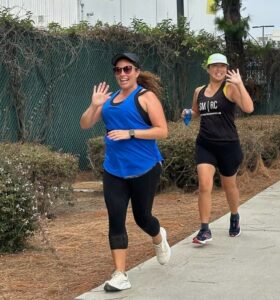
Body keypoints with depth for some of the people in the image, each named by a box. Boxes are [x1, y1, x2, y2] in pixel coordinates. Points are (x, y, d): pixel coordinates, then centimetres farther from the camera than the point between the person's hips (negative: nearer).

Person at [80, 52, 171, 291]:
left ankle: (159, 239, 45)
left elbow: (162, 131, -11)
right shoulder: (110, 99, 11)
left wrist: (130, 133, -20)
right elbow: (85, 125, 10)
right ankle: (120, 275, 1)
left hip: (144, 169, -4)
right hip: (114, 170, 4)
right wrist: (94, 105, -8)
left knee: (142, 217, 9)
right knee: (116, 221, -2)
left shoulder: (146, 96, -5)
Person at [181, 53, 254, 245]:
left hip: (228, 145, -3)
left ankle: (235, 218, 43)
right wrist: (189, 114, 4)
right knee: (204, 186, -11)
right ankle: (205, 230, -5)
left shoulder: (230, 88, -9)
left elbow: (249, 108, -25)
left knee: (229, 186, 15)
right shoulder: (199, 91, 7)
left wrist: (239, 83, -29)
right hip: (204, 145, 3)